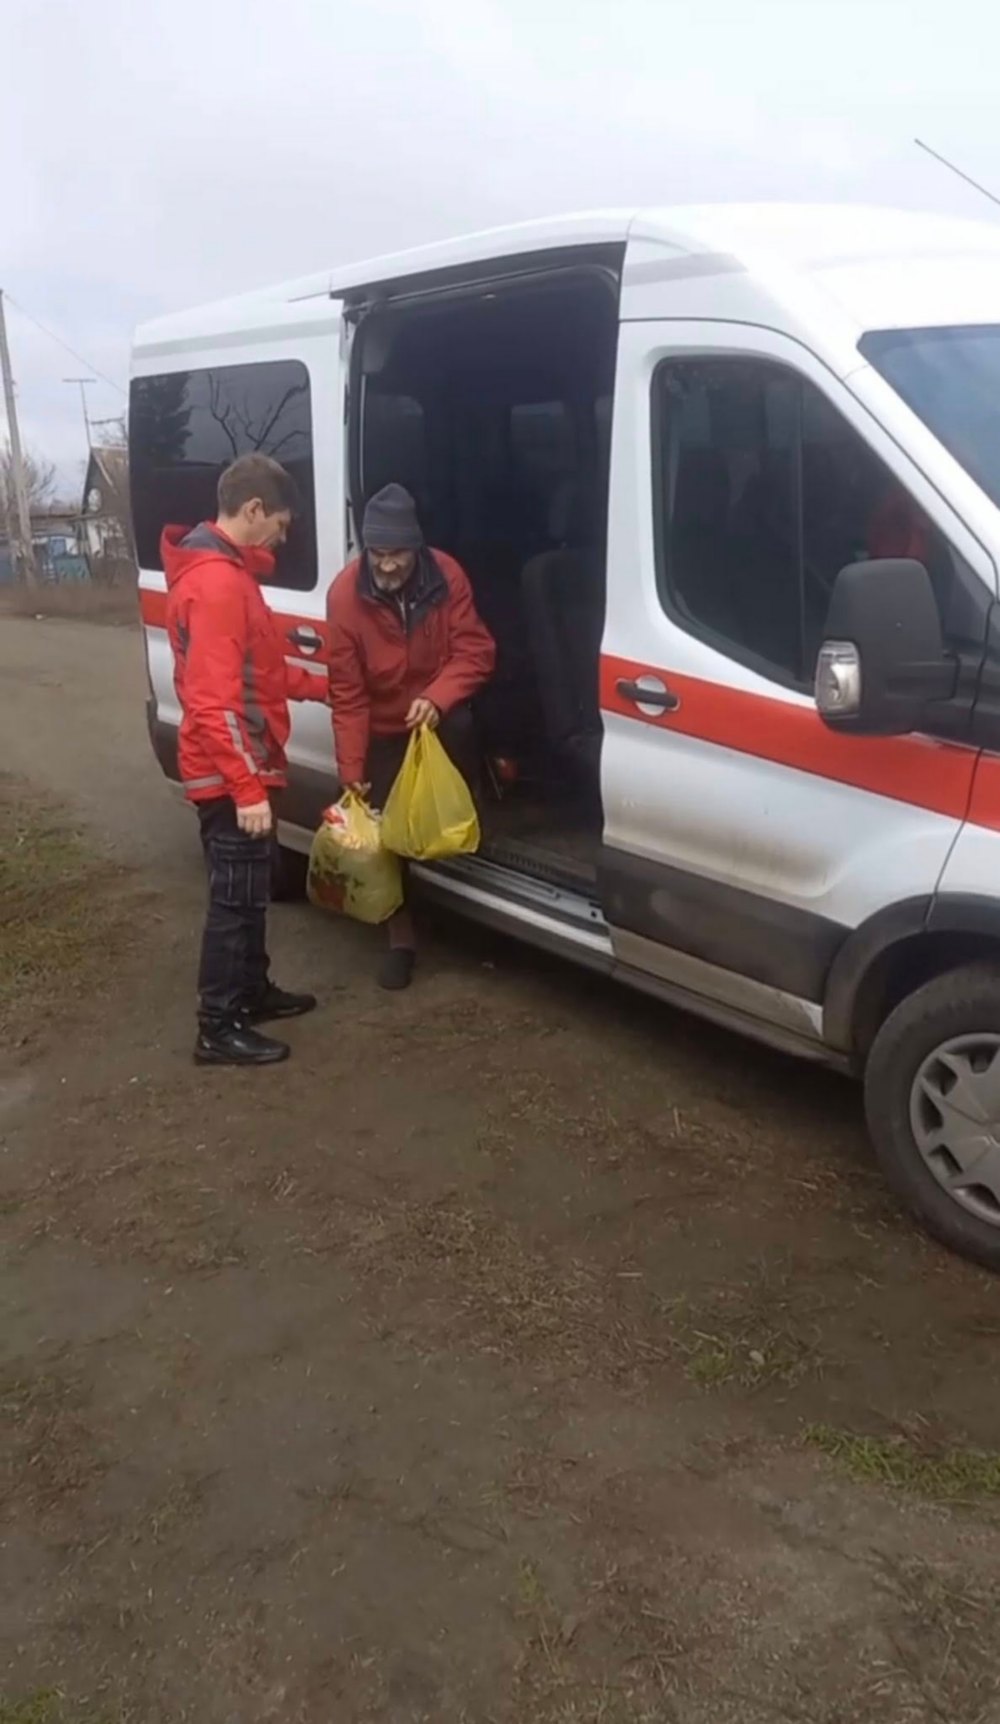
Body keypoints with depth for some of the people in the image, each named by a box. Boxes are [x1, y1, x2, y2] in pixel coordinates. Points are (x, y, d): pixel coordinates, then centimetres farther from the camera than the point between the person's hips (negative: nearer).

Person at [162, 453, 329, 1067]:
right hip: (232, 776, -10)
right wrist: (247, 789, -28)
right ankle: (218, 1029, 8)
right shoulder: (217, 583, -22)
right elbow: (214, 702, -27)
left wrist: (321, 685, 18)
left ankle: (253, 991, 34)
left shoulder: (228, 571, 13)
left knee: (252, 890, 20)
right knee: (237, 898, -2)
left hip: (242, 771, 10)